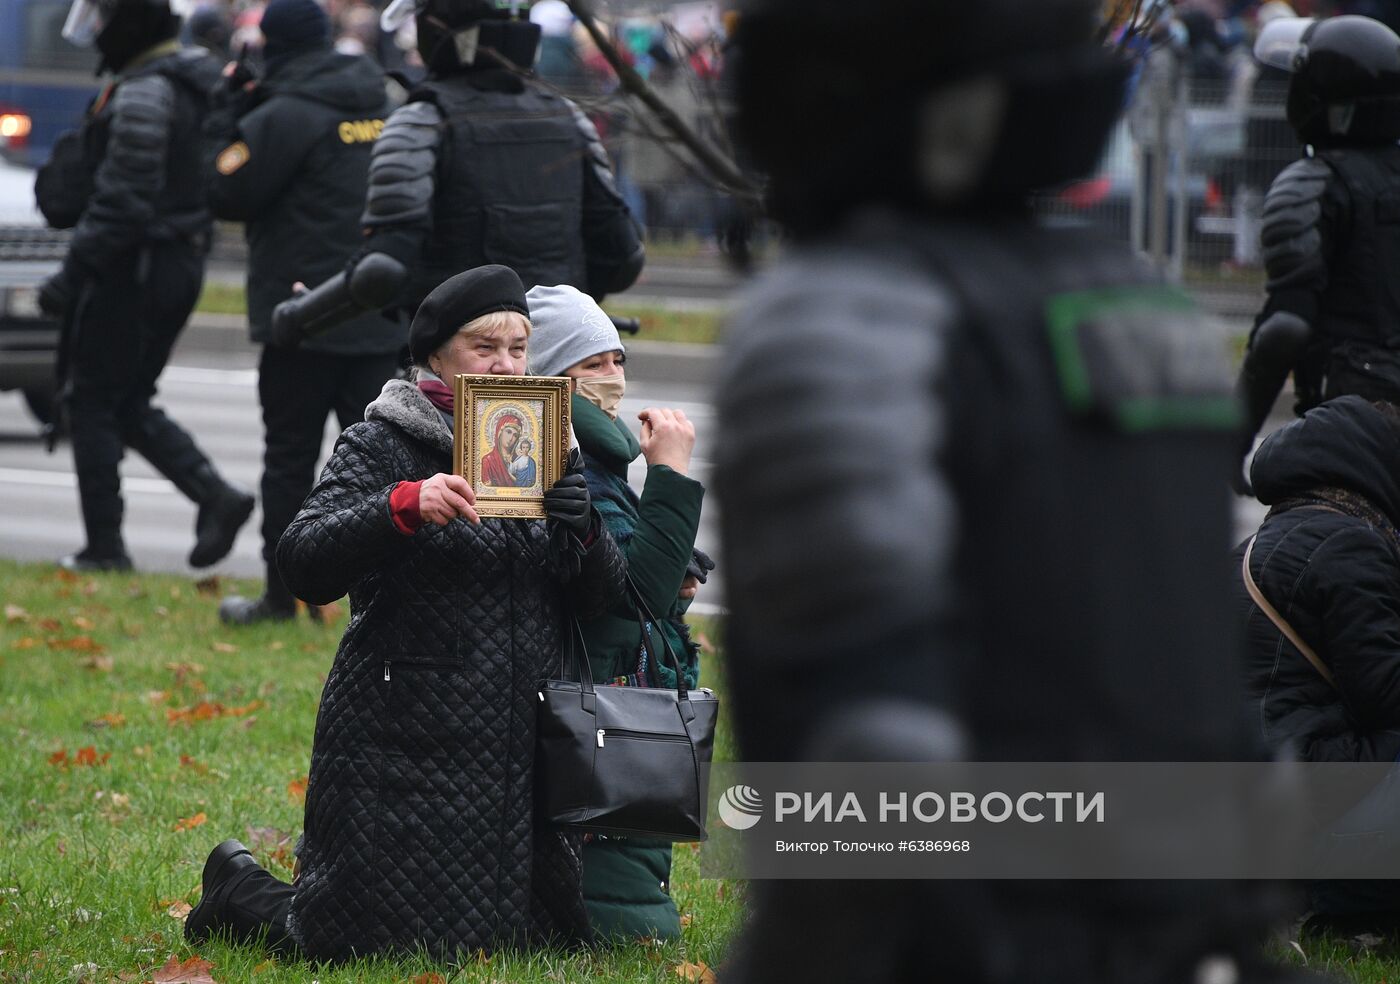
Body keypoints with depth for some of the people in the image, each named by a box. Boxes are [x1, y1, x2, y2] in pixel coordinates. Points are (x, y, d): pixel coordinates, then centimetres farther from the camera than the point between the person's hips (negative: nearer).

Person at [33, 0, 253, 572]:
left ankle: (104, 545, 4)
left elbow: (123, 198, -24)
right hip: (182, 263, 9)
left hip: (131, 267, -9)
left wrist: (73, 273, -19)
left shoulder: (143, 94, -20)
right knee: (128, 405, 16)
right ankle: (215, 495, 1)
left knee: (92, 402, 2)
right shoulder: (194, 80, 11)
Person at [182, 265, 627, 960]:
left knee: (547, 935, 11)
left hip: (518, 742, 6)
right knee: (375, 944, -4)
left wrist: (584, 531, -13)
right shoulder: (384, 444, -4)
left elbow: (601, 599, 9)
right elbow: (304, 565, -17)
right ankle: (240, 888, 27)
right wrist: (405, 506, -31)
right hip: (405, 741, -6)